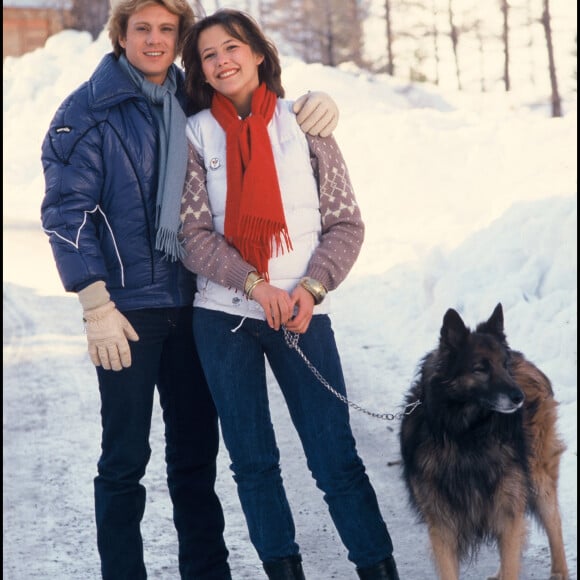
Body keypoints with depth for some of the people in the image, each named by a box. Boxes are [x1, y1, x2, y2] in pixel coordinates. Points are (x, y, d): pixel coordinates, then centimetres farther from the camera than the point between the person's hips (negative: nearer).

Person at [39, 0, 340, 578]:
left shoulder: (195, 102, 8)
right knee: (125, 457, 1)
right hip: (127, 308, -5)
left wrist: (313, 101, -2)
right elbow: (67, 211, -9)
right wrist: (96, 305, -16)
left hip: (192, 302, 5)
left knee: (196, 449, 13)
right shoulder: (88, 112, -5)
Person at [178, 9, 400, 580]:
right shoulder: (196, 133, 3)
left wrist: (311, 288, -11)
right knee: (253, 462, 7)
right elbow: (193, 233, -3)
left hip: (303, 312, -1)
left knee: (336, 459, -3)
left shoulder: (304, 123, 4)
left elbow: (346, 223, 3)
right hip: (222, 317, 1)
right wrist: (258, 286, -14)